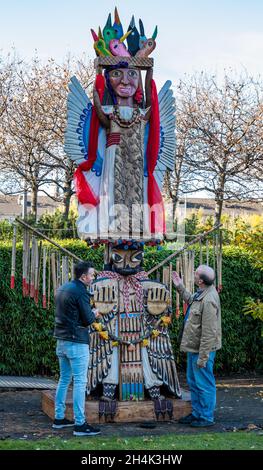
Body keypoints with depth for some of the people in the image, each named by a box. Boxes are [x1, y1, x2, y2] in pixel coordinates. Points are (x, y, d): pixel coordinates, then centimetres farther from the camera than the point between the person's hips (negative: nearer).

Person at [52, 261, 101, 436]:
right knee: (80, 382, -6)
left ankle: (59, 418, 21)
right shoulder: (81, 292, -15)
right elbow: (87, 320, -16)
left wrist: (90, 314, 14)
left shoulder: (63, 289, 11)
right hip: (77, 343, -9)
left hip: (62, 341, 9)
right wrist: (94, 314, 5)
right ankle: (80, 424, -5)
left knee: (64, 379, 16)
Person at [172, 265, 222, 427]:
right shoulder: (201, 294, 3)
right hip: (193, 347, 10)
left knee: (204, 384, 3)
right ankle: (197, 413, 33)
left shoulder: (208, 300, -27)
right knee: (193, 382, 20)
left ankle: (207, 417, 16)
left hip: (202, 349, -10)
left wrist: (203, 357, -24)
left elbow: (209, 333, -26)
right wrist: (180, 287, 24)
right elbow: (191, 300, 30)